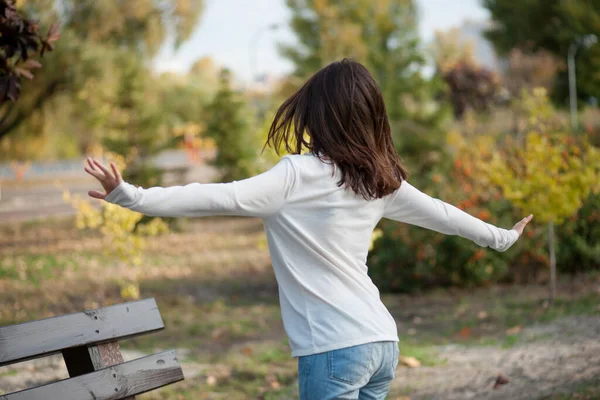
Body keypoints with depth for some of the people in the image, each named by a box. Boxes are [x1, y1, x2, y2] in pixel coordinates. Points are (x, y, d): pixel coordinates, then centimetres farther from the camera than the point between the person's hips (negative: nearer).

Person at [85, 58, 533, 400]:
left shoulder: (298, 176, -11)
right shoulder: (381, 180, 9)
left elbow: (221, 198, -21)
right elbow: (438, 213, 22)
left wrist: (132, 197, -27)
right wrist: (501, 237, 39)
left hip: (335, 349, -7)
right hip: (382, 341, 7)